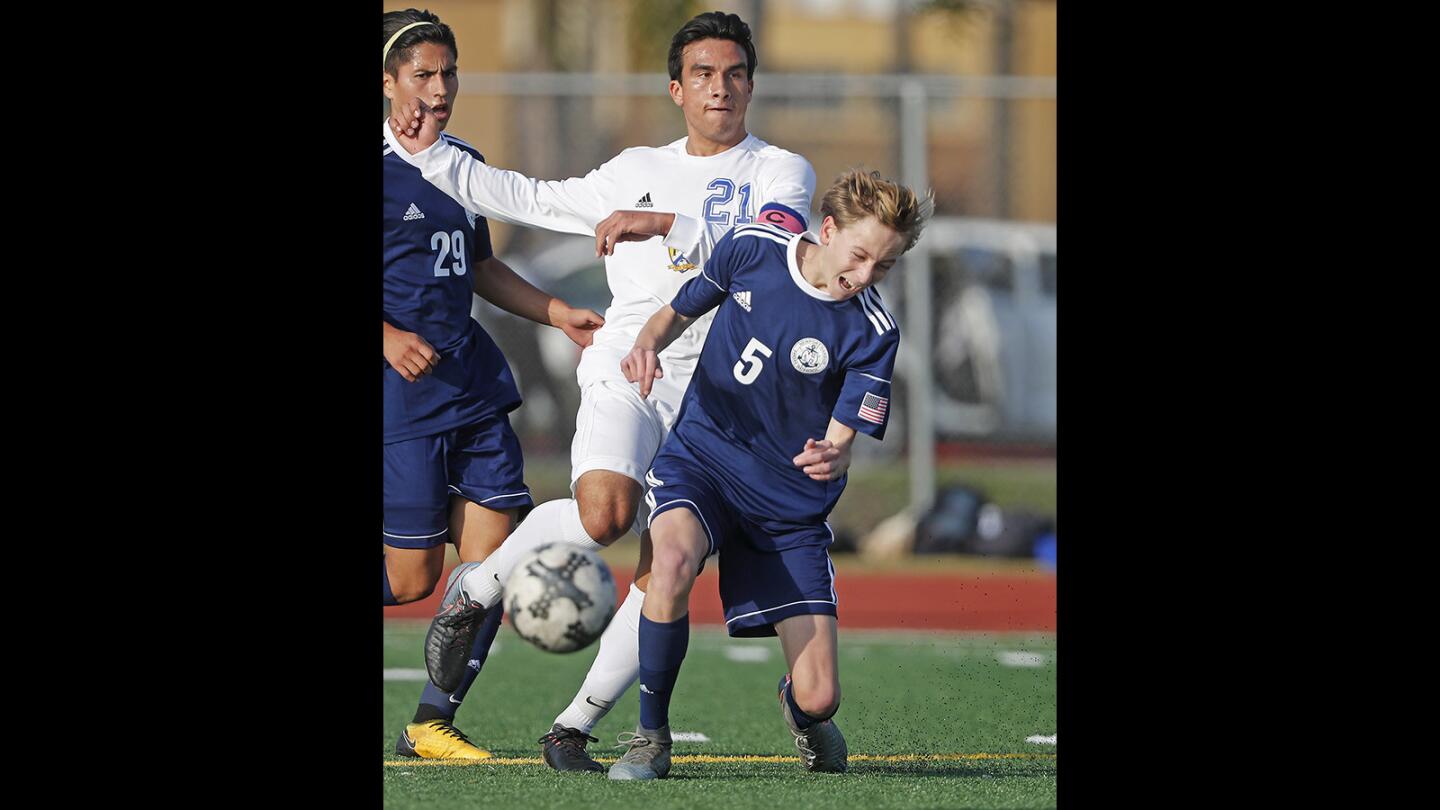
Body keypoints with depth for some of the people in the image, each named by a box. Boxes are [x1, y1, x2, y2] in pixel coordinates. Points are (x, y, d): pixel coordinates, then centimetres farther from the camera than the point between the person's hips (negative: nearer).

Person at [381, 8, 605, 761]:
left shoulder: (466, 163, 15)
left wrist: (556, 313, 19)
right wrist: (391, 337, -25)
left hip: (472, 382, 7)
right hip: (403, 390, -7)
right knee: (412, 575, -6)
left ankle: (432, 721, 7)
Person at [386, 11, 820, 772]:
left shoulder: (780, 171, 8)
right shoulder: (636, 171, 20)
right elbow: (531, 200, 29)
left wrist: (666, 225, -23)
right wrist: (429, 155, 24)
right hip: (625, 365, 1)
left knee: (663, 574, -9)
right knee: (604, 512, -29)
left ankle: (574, 727, 3)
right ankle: (475, 590, -7)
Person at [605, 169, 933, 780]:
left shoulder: (871, 333, -13)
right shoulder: (752, 248, -7)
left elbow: (842, 442, -15)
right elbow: (680, 310, 9)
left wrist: (831, 458, -40)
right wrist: (649, 343, -14)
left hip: (791, 501, 0)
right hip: (700, 455, 0)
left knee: (818, 699, -8)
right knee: (673, 561, -36)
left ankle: (799, 711, 35)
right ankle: (652, 737, -14)